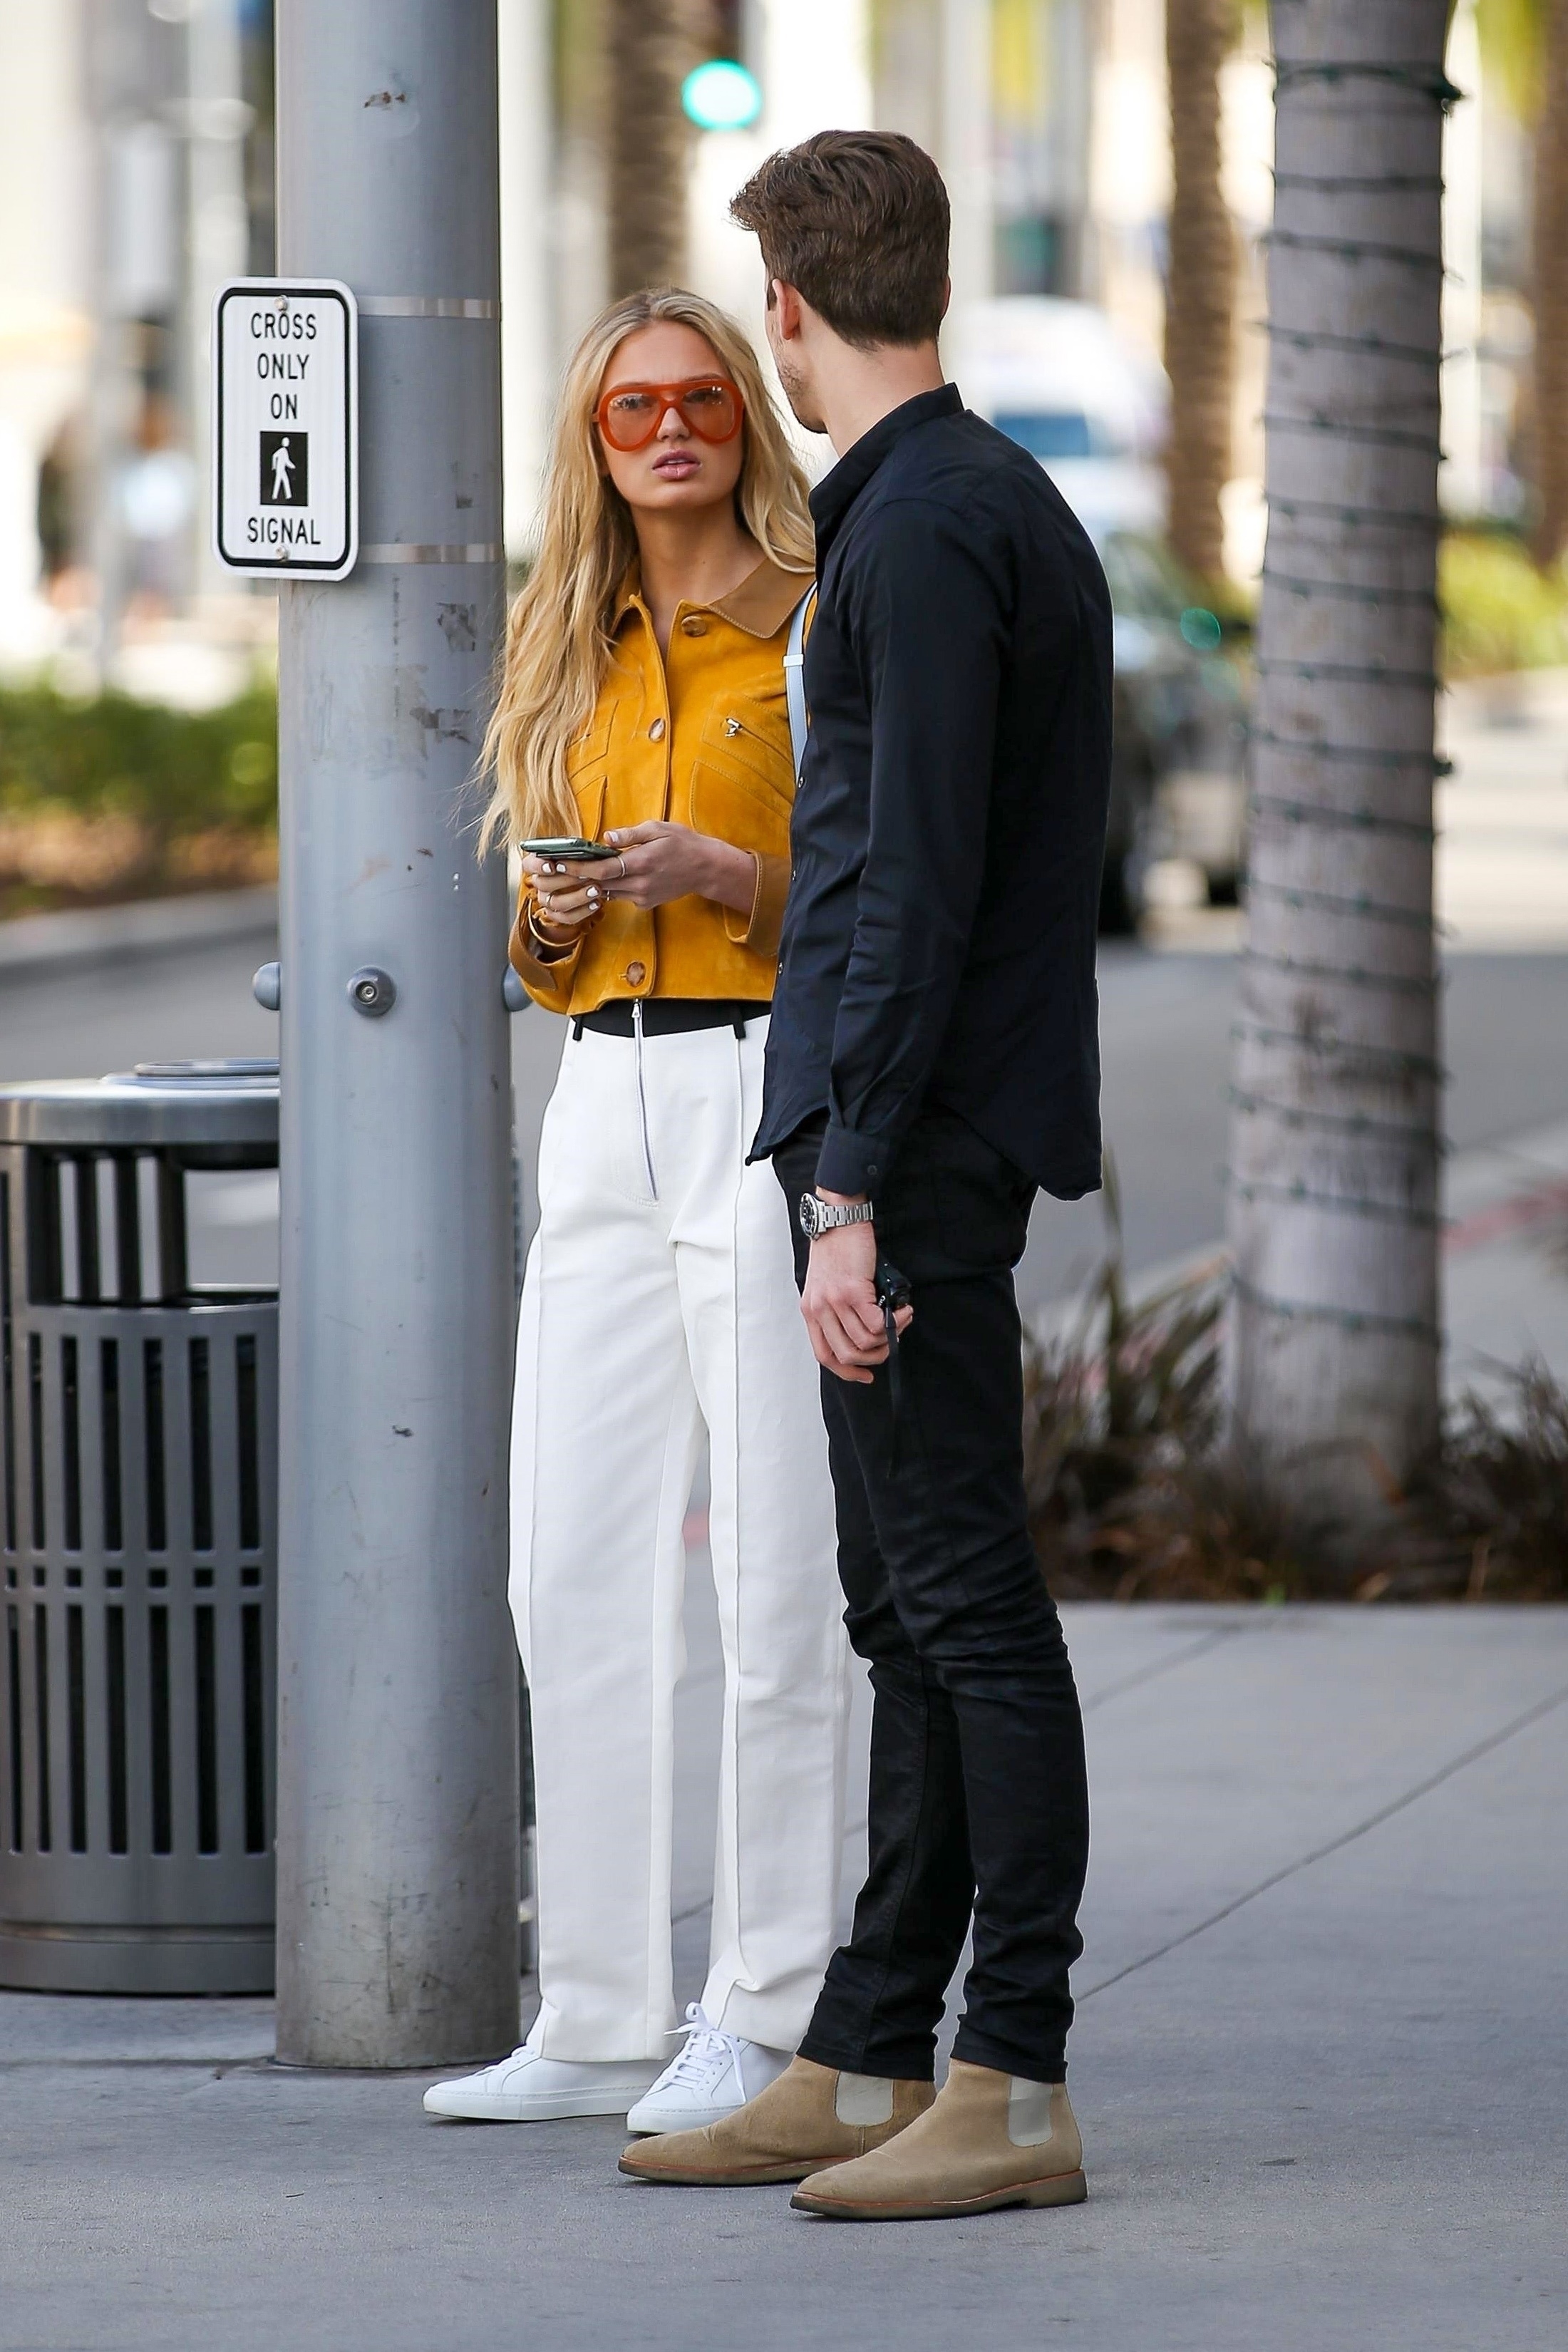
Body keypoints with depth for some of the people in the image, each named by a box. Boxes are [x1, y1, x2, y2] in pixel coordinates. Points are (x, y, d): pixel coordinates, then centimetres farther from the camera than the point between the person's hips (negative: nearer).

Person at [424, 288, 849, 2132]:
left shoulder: (814, 631, -1)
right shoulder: (574, 658, 17)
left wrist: (726, 872, -17)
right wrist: (554, 917, 0)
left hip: (773, 1097, -6)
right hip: (606, 1112, 6)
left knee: (777, 1575, -5)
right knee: (572, 1573, 3)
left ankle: (766, 2024, 0)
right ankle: (601, 2025, 9)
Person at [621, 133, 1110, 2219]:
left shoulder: (922, 528, -14)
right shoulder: (998, 504, 17)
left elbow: (919, 884, -19)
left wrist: (852, 1194, -20)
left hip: (917, 1139, -10)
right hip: (926, 1145, 10)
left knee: (966, 1603, -8)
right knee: (912, 1616, 12)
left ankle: (1016, 2088, -6)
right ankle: (867, 2069, 17)